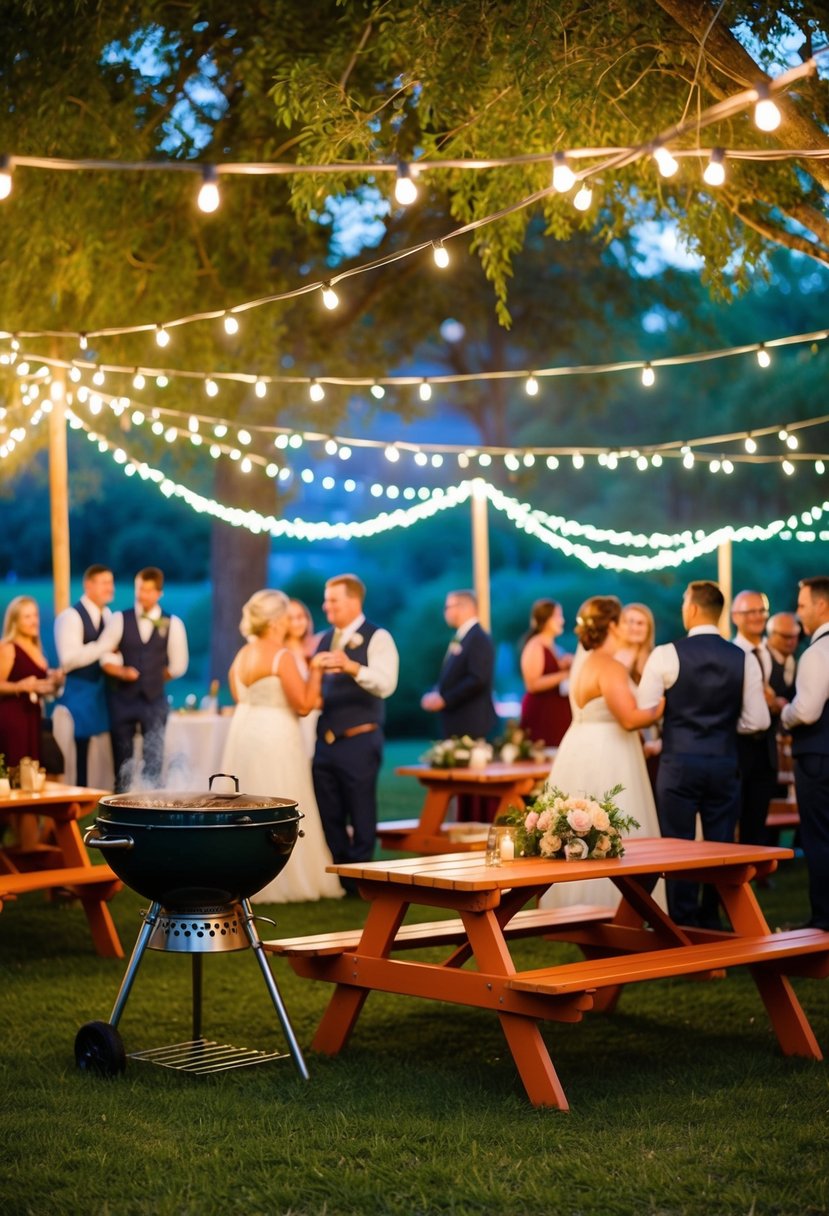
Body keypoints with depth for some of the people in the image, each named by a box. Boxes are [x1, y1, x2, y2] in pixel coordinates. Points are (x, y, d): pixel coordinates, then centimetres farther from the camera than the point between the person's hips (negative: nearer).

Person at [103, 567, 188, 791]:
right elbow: (106, 658, 0)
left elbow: (178, 665, 8)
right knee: (122, 761, 7)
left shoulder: (172, 624, 1)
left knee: (154, 760, -4)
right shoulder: (119, 619, 1)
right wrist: (122, 672, -17)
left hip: (154, 699, -1)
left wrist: (154, 679, 6)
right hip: (122, 699, 1)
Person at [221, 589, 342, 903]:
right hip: (275, 737, -8)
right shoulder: (282, 655, -14)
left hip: (242, 733, 8)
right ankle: (280, 881, 1)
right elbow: (304, 704, -16)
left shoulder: (241, 656, 10)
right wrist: (316, 672, -5)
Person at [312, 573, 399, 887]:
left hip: (358, 741, -7)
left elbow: (386, 684, -24)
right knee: (328, 814, 10)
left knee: (360, 815, 1)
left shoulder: (377, 638, -8)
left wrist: (352, 667, -39)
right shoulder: (324, 639, 14)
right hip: (325, 741, 7)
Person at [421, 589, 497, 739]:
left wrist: (444, 699, -17)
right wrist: (435, 695, 2)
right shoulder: (460, 638, 16)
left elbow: (478, 680, -22)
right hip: (454, 724, 9)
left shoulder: (479, 638, -12)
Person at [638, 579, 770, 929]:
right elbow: (758, 720, -2)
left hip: (679, 763, -2)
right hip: (725, 765, 3)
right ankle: (712, 925, 16)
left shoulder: (666, 655, -10)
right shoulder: (744, 660, -2)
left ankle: (684, 927, 8)